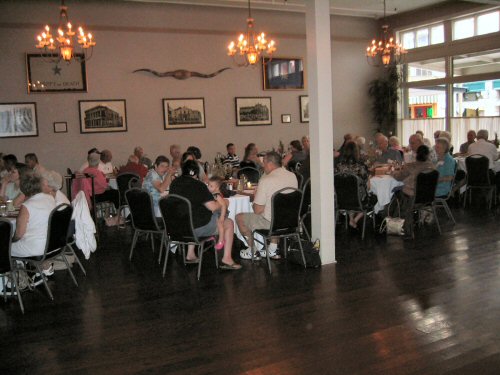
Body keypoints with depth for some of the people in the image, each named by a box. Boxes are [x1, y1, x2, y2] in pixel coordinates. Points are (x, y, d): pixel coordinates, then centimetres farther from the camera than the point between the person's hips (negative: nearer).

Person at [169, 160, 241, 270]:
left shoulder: (174, 183, 3)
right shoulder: (198, 185, -17)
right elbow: (213, 207, -20)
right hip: (198, 228, -7)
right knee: (229, 223, 11)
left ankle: (190, 255, 34)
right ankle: (226, 259, 9)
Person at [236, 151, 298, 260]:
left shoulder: (266, 181, -21)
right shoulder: (293, 176, -1)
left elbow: (258, 210, -18)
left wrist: (255, 199, 4)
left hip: (270, 223, -7)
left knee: (239, 217, 14)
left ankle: (252, 252, 25)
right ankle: (273, 249, 35)